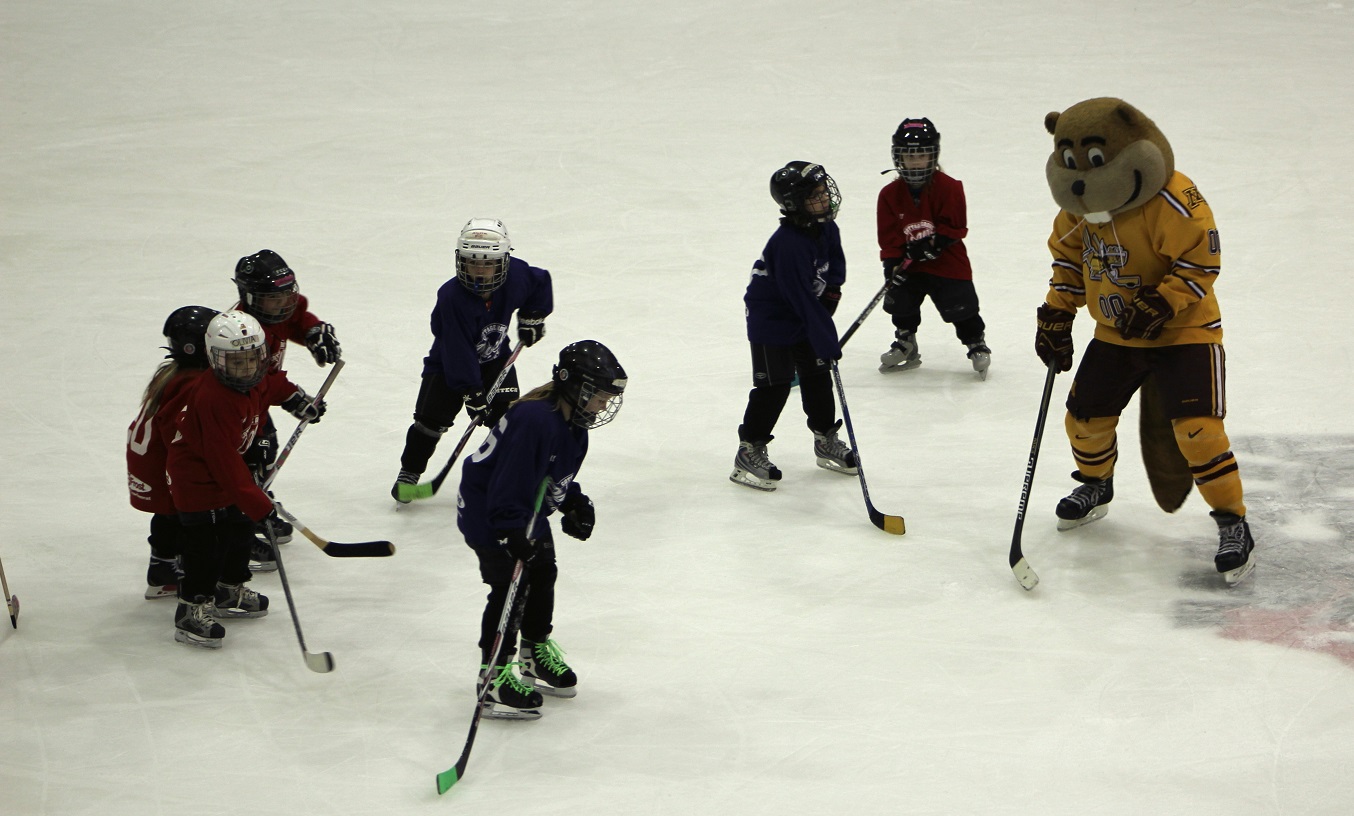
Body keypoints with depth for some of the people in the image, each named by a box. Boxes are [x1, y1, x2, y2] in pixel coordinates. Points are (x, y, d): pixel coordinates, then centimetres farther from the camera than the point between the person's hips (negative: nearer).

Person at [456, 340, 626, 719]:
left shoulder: (573, 424, 1)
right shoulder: (535, 419, -32)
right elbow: (510, 480, -35)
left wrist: (576, 504, 2)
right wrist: (513, 531, -38)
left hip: (526, 511, 10)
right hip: (486, 510, -10)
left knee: (543, 574, 18)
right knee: (510, 585, -13)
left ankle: (536, 654, 37)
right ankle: (494, 674, -6)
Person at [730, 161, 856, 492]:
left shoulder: (826, 229, -5)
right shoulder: (789, 244, -33)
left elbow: (835, 261, 18)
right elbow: (802, 299, -32)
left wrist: (831, 289, -2)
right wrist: (827, 342, -30)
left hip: (806, 317, 9)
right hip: (771, 319, -9)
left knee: (817, 375, 15)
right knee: (774, 384, -8)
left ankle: (826, 441, 31)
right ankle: (750, 453, 2)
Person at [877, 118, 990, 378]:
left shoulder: (948, 188, -9)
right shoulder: (891, 194, -1)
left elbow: (955, 225, -10)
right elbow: (888, 235, -2)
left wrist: (934, 242, -22)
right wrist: (892, 263, -13)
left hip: (947, 262, -3)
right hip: (909, 265, 3)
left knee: (960, 306, -6)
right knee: (901, 302, 3)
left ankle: (977, 344, 15)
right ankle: (905, 343, 27)